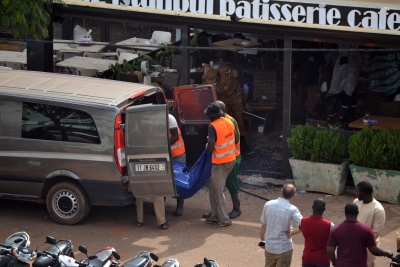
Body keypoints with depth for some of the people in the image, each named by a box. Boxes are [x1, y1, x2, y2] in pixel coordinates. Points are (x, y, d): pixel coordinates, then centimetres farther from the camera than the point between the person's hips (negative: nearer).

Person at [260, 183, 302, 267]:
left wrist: (262, 240, 17)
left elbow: (263, 225, 3)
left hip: (269, 247, 4)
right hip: (284, 248, -4)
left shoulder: (268, 204, -6)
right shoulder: (292, 210, -19)